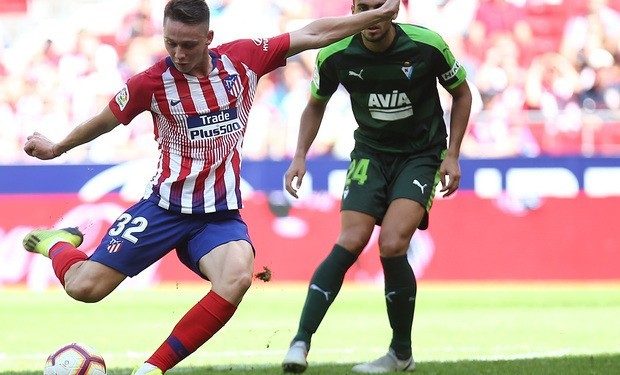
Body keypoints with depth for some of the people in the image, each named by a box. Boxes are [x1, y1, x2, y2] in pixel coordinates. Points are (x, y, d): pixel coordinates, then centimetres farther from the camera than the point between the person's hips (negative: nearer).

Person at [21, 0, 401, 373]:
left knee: (238, 278, -31)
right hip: (166, 206, -1)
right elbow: (105, 121, 8)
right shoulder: (152, 82, -9)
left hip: (220, 214, 1)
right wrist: (56, 149, 22)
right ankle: (59, 242, 29)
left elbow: (313, 34, 3)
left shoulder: (244, 58, -4)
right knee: (84, 286, -10)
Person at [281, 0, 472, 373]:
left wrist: (452, 155, -4)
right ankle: (301, 342, -15)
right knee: (350, 243, -16)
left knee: (392, 245, -19)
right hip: (370, 153, 2)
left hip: (421, 156, -2)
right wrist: (300, 156, -2)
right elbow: (316, 104, 10)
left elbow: (461, 93, 1)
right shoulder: (336, 55, -11)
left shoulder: (427, 45, -17)